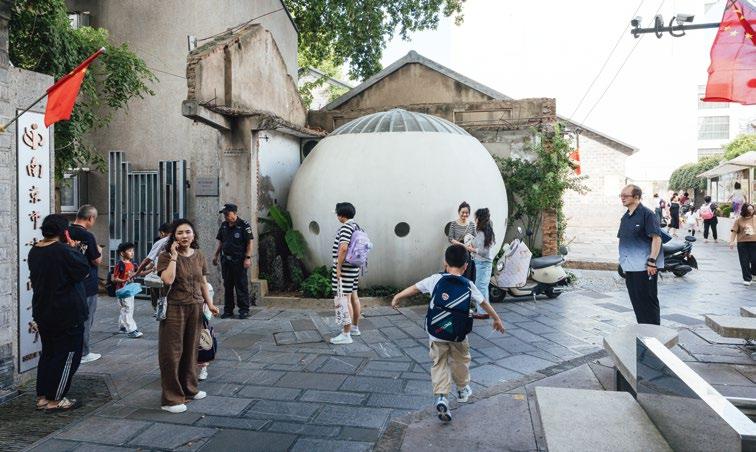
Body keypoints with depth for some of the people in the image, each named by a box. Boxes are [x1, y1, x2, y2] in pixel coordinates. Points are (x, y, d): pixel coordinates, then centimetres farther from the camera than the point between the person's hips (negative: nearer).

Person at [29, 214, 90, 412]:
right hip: (67, 314, -8)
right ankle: (55, 400, 9)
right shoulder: (64, 251, -21)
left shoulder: (34, 251, 5)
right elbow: (84, 269, -15)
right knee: (67, 355, 3)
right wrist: (74, 249, -5)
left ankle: (42, 397, 25)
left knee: (48, 353, 19)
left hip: (42, 312, 9)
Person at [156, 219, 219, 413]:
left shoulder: (198, 256, 8)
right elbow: (168, 279, -23)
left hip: (195, 308, 5)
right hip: (174, 308, -5)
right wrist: (174, 256, -18)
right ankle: (171, 399, 11)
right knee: (172, 353, 0)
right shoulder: (166, 256, -7)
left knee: (191, 350, 15)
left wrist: (210, 303, 8)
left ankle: (189, 389, 32)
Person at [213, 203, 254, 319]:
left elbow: (249, 243, -10)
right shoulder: (223, 225, 12)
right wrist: (216, 255, 14)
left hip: (239, 261, -6)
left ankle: (244, 310, 7)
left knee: (241, 285, -1)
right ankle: (228, 310, 19)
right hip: (226, 260, 6)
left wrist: (248, 258, -15)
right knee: (227, 286, 11)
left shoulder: (244, 225, -8)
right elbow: (220, 242, 19)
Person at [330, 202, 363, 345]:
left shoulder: (346, 227, -18)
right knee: (354, 297, 18)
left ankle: (346, 335, -2)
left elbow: (343, 248, -29)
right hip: (354, 267, 10)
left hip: (345, 268, -10)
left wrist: (338, 266, -21)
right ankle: (355, 327, 32)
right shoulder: (356, 225, 12)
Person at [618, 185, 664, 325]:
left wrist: (652, 261, -21)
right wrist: (624, 262, 18)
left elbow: (657, 238, -16)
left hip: (644, 268, -8)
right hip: (629, 268, 8)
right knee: (636, 301, 14)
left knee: (648, 301, 0)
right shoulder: (625, 217, 14)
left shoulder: (647, 214, -11)